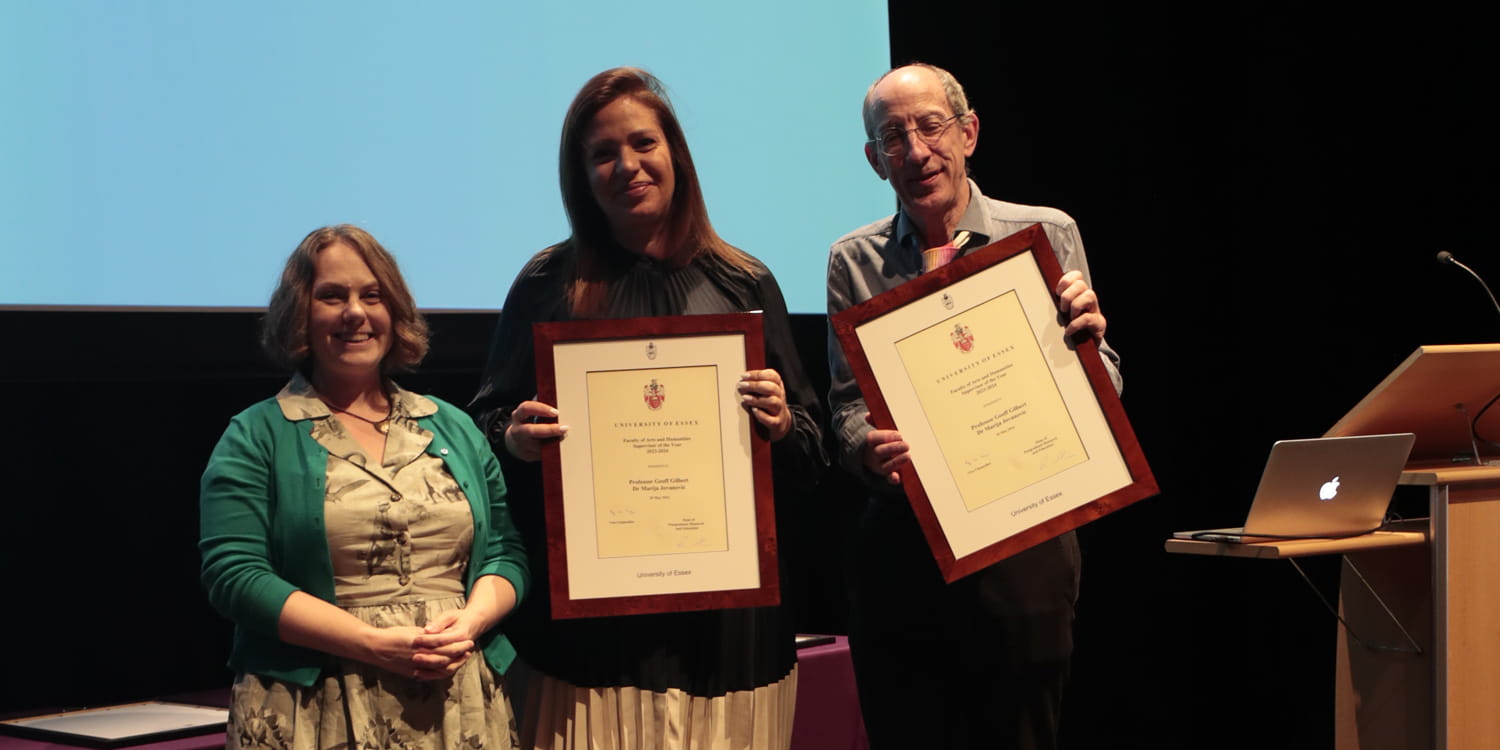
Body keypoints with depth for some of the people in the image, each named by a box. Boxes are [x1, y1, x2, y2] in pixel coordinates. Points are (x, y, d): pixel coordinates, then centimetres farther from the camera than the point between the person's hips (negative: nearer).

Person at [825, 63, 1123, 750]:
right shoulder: (853, 262, 5)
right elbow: (847, 404, 6)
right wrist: (869, 448, -16)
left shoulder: (1047, 235, 2)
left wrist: (1085, 341, -19)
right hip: (899, 545, 1)